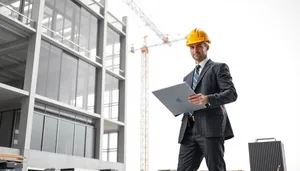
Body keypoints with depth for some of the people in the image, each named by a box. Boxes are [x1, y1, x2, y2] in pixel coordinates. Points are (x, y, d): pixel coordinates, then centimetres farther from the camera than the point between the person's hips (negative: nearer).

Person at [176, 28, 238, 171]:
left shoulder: (218, 68, 9)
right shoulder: (187, 78, 28)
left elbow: (232, 93, -5)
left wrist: (208, 99, -22)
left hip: (211, 127, -5)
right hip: (188, 131, 6)